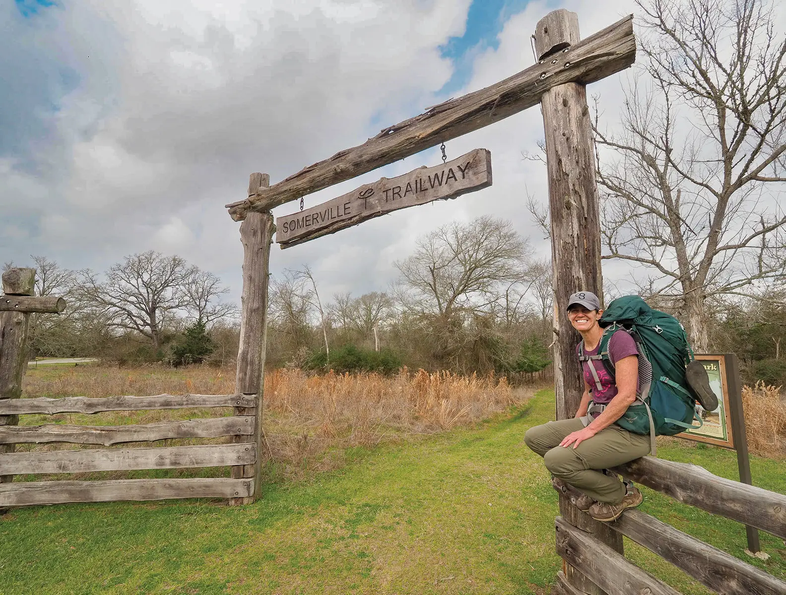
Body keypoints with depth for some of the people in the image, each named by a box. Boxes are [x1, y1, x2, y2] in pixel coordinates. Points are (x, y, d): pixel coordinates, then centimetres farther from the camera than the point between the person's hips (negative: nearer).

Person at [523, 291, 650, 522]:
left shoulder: (619, 339, -15)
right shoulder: (581, 348, 10)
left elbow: (627, 395, -21)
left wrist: (589, 430, -20)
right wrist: (573, 428, 14)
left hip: (629, 429, -8)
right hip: (595, 420, 8)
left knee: (555, 459, -24)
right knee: (533, 437, -2)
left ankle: (621, 494, 3)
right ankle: (596, 478, 11)